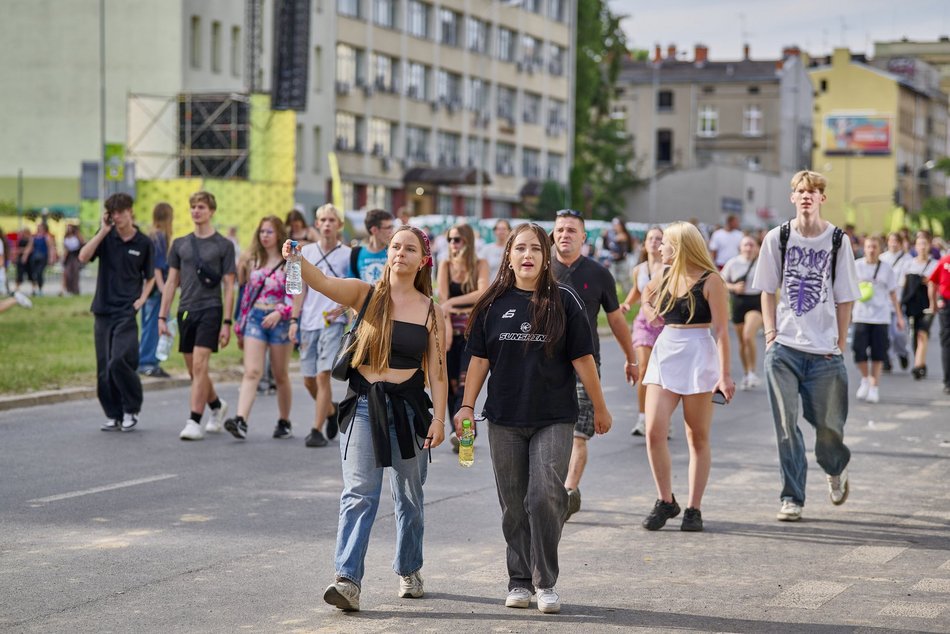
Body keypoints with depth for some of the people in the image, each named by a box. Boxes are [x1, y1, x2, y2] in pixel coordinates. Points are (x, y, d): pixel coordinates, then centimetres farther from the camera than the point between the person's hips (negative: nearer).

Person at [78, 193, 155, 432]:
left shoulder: (144, 243, 2)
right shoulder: (106, 237, 5)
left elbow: (150, 278, 13)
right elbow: (83, 257, -11)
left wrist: (141, 299, -2)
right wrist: (103, 231, -13)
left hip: (126, 312, -3)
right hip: (103, 310, 3)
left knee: (119, 362, -17)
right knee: (104, 368, 3)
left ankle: (131, 409, 2)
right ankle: (114, 415, 15)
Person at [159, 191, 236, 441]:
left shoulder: (223, 245, 1)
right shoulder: (180, 244, 12)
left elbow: (229, 286, -1)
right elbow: (171, 282, 14)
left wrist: (227, 323, -7)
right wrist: (162, 317, 7)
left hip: (210, 310, -5)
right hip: (186, 310, 5)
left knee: (199, 367, -14)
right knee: (194, 370, 11)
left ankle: (194, 422, -14)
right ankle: (217, 406, 35)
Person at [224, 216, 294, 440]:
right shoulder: (255, 262, 12)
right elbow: (248, 294, 17)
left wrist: (279, 313, -25)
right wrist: (240, 327, 17)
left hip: (279, 321, -3)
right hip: (255, 319, 3)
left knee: (280, 375, 8)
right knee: (251, 371, -11)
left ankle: (285, 422, 22)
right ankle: (241, 421, -24)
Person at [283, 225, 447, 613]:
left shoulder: (430, 311, 2)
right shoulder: (366, 294, 0)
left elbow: (437, 370, 2)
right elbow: (323, 283, -18)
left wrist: (438, 419, -3)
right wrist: (296, 260, -37)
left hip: (408, 406, 1)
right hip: (364, 404, -1)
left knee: (409, 497, 13)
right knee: (358, 494, -9)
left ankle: (409, 571, 31)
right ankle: (348, 581, -16)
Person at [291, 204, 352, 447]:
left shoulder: (347, 254, 0)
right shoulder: (306, 252, 10)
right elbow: (301, 288, 12)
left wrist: (344, 306, -15)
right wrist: (294, 319, 6)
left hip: (332, 322, -4)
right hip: (308, 322, 4)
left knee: (323, 375, -14)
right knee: (309, 379, 8)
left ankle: (317, 431, -9)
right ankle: (331, 410, 36)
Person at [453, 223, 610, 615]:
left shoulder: (563, 302, -1)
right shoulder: (493, 304, 4)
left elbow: (582, 358, 1)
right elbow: (479, 359, 9)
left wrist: (600, 409, 6)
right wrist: (467, 406, 4)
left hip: (553, 419, -2)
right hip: (504, 420, 2)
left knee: (546, 497, -12)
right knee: (514, 504, 6)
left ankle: (546, 583, -2)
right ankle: (519, 581, 16)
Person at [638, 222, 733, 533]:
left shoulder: (710, 281, -7)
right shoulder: (665, 278, 12)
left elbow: (721, 330, -10)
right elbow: (645, 294, 36)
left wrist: (724, 374, -15)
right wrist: (647, 308, 13)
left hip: (699, 358, -5)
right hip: (665, 353, 5)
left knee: (697, 437, 3)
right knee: (654, 431, -7)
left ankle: (694, 509, 9)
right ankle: (665, 501, 7)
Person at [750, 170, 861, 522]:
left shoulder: (838, 241, 0)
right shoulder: (777, 238, 3)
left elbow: (845, 298, 3)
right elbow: (768, 290, 10)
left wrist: (839, 344, -1)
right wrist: (771, 331, -1)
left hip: (824, 350, 0)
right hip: (783, 348, 0)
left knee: (829, 423, 6)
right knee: (786, 425, -2)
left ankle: (836, 469, 39)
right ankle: (792, 498, 7)